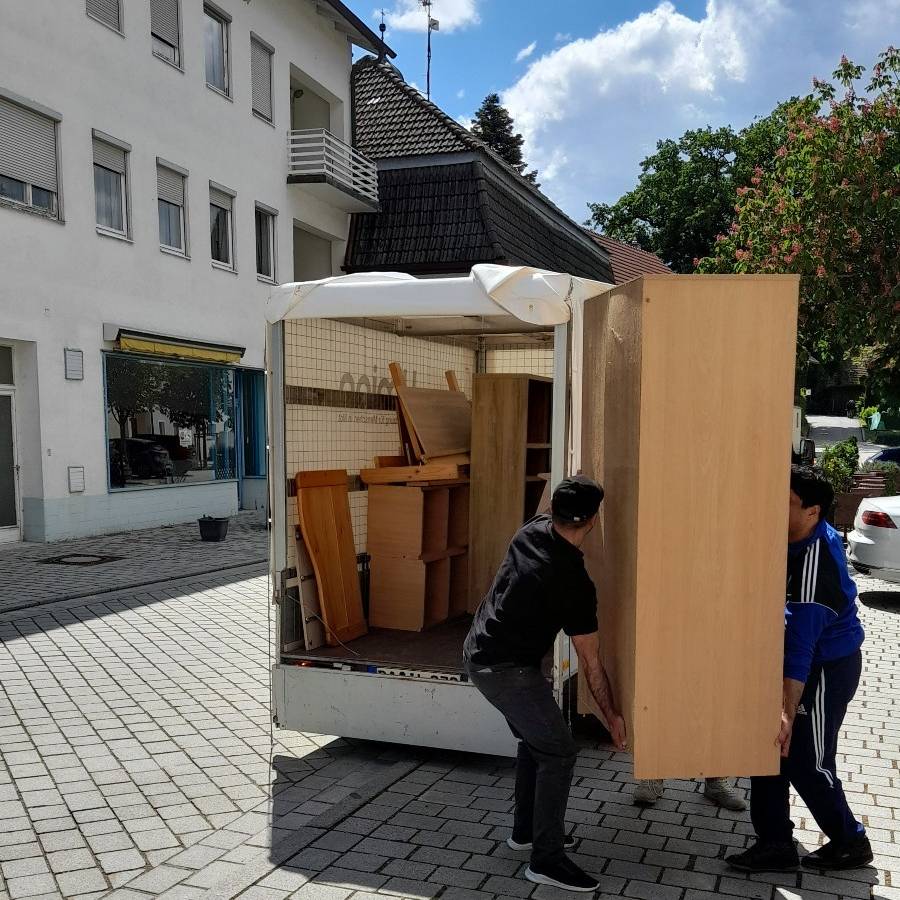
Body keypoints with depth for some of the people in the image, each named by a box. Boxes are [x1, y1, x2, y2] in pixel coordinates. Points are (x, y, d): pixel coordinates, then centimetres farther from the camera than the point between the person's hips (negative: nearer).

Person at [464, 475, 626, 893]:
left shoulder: (533, 529, -4)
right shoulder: (575, 584, -22)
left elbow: (551, 515, 26)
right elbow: (590, 662, -13)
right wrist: (612, 714, -1)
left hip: (480, 652, 9)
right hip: (507, 669, -9)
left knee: (534, 740, 22)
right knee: (558, 752, -2)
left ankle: (526, 830, 34)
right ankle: (546, 859, 4)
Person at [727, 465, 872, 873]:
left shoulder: (815, 561, -30)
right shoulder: (798, 540, -3)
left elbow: (802, 641, -36)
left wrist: (788, 713, -38)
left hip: (827, 668, -9)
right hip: (809, 659, 9)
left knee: (805, 762, 3)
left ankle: (850, 843, 26)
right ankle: (775, 844, 19)